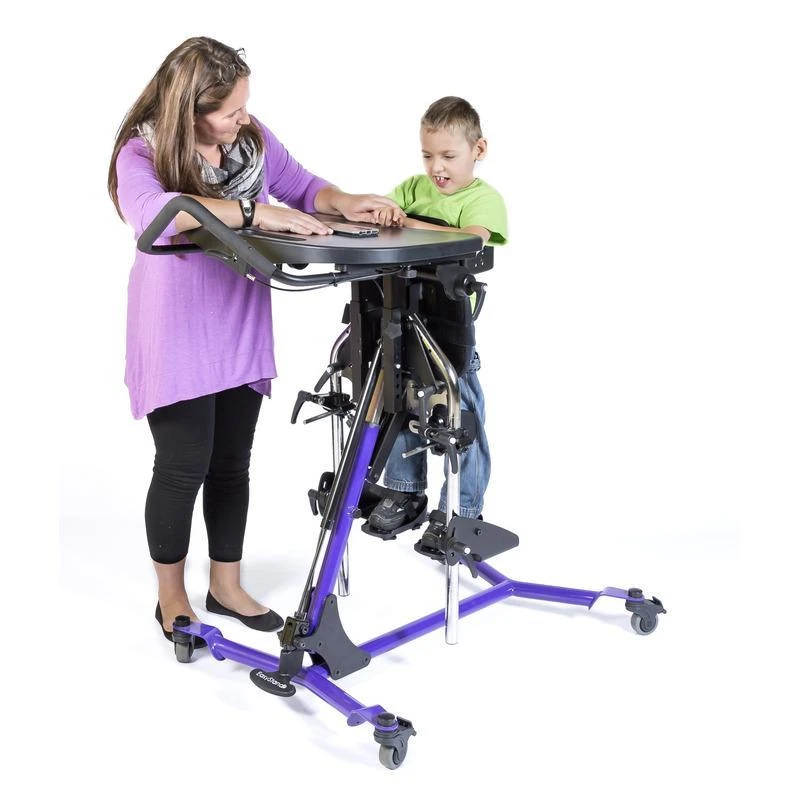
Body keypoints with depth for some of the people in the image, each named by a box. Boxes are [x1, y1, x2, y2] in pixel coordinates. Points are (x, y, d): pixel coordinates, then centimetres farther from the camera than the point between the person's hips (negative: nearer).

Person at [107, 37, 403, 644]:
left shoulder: (254, 138, -1)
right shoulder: (141, 153, -16)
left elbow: (302, 186, 11)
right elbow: (151, 210, -37)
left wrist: (347, 204, -11)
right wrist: (253, 212, -41)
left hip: (241, 334, 5)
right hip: (179, 337, -5)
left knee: (232, 465, 13)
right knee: (184, 468, 0)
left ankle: (226, 586, 30)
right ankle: (172, 598, 22)